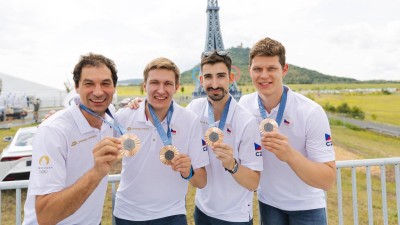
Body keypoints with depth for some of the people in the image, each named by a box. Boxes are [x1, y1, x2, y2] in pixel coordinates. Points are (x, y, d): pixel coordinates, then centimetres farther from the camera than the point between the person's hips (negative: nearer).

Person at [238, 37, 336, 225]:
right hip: (268, 202, 3)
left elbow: (328, 180, -24)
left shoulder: (311, 112, -23)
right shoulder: (244, 104, -12)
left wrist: (290, 155, -39)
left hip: (306, 206, -2)